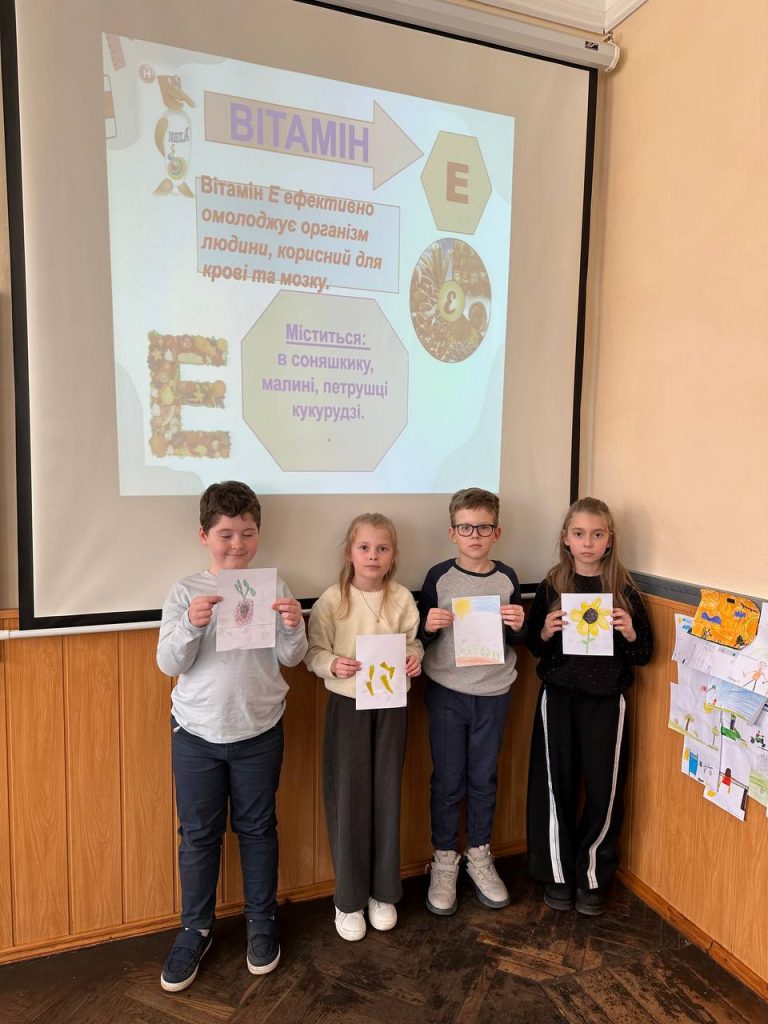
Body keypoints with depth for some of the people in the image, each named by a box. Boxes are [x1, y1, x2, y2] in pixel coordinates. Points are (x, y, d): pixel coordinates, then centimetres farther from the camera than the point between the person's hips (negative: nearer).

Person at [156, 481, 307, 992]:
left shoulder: (274, 587, -5)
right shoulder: (186, 591, -6)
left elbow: (290, 658, -5)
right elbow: (170, 664, -9)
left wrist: (293, 627, -26)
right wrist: (191, 625, -27)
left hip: (259, 732, 0)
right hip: (196, 733, 0)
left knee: (257, 828, 15)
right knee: (199, 833, 14)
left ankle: (262, 921, 36)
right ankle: (196, 929, 35)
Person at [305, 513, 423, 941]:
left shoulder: (402, 598, -3)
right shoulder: (331, 600, -9)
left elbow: (412, 641, 7)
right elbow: (313, 652, -5)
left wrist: (415, 657, -14)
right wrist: (333, 664, -24)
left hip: (391, 705, 2)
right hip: (348, 705, -2)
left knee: (387, 797, 13)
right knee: (348, 799, 6)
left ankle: (383, 892, 33)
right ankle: (349, 899, 27)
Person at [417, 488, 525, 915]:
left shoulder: (507, 578, -1)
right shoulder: (439, 577, -7)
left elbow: (519, 642, 7)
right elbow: (420, 638, -1)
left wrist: (518, 626, -14)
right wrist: (428, 626, -22)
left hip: (493, 694, 2)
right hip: (447, 692, -2)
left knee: (484, 779, 14)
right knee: (448, 780, 9)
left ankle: (479, 856, 35)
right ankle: (444, 861, 29)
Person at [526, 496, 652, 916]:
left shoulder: (623, 589, -2)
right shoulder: (551, 586, -1)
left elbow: (644, 653, 2)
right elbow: (533, 646, 5)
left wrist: (630, 634, -18)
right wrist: (546, 632, -16)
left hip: (606, 700, 0)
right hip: (559, 697, 1)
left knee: (604, 789, 5)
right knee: (556, 785, 6)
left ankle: (593, 877, 28)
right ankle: (557, 874, 27)